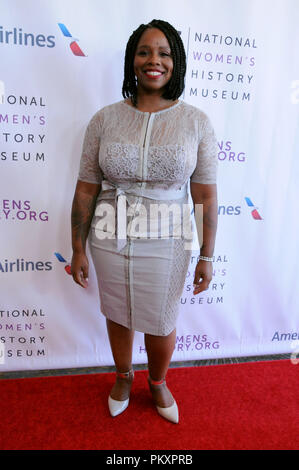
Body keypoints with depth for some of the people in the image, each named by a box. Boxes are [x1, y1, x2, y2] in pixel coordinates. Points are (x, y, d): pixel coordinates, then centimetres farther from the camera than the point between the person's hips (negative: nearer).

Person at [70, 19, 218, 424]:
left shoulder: (196, 122, -5)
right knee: (117, 316, 20)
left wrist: (207, 257, -2)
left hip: (167, 243, -1)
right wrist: (78, 250, 1)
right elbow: (85, 191, -1)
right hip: (110, 239, 2)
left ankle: (158, 383, 49)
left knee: (161, 324, 15)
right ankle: (124, 376, 53)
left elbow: (206, 196, -4)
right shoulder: (105, 119, -3)